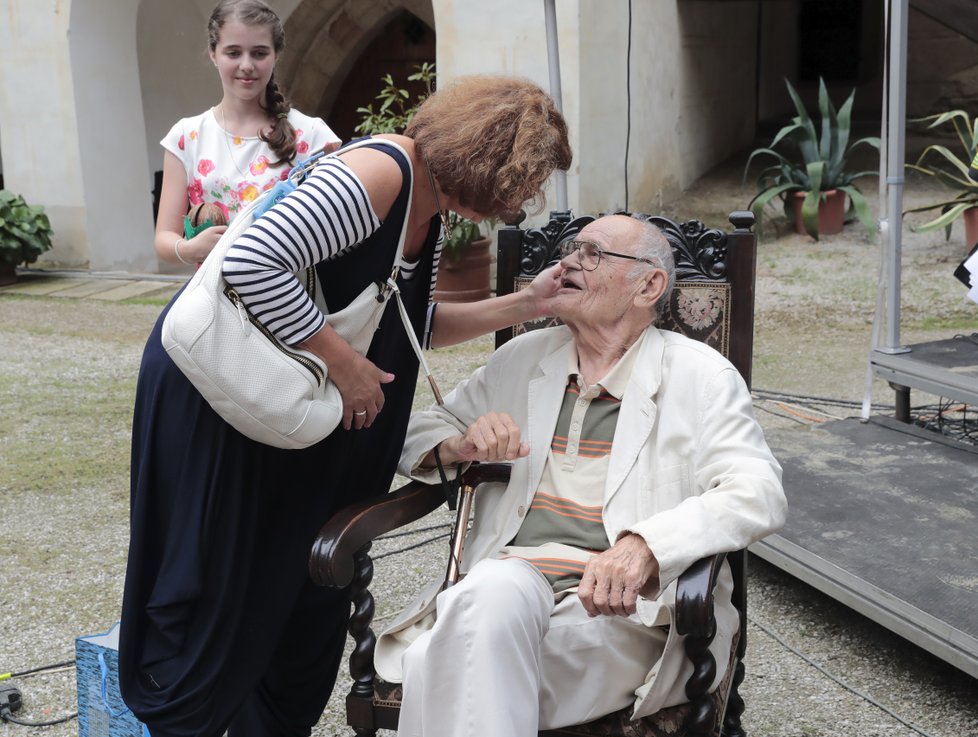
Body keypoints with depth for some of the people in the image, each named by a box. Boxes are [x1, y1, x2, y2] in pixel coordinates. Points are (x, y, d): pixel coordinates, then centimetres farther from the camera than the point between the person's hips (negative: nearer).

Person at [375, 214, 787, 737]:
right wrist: (458, 447, -1)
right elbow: (416, 434, 25)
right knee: (495, 592, -35)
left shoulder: (700, 375, 7)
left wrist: (643, 545, -24)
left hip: (619, 601, -4)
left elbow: (758, 494, -7)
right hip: (513, 572, 4)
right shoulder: (522, 357, 20)